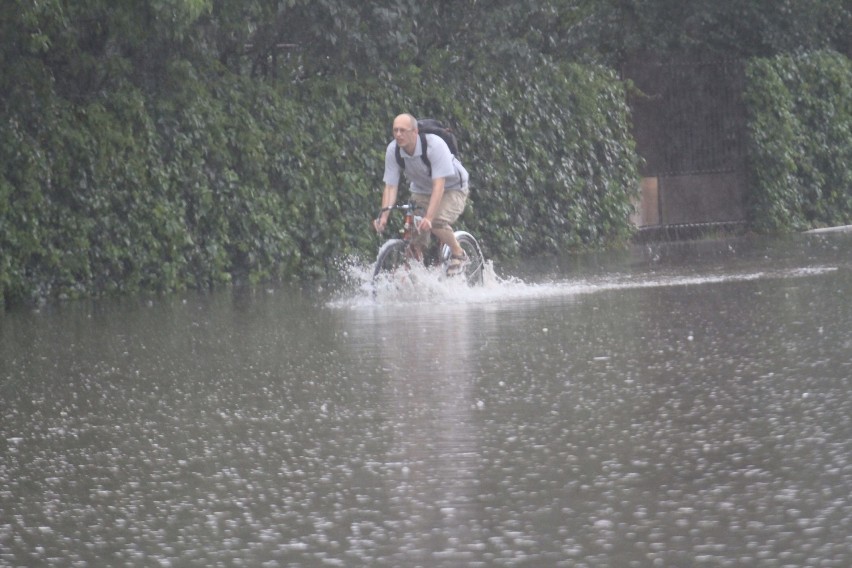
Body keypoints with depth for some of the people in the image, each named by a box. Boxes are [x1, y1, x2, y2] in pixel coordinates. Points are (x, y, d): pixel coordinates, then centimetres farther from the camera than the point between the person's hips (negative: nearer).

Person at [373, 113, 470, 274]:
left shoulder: (434, 145, -32)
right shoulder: (393, 150, -17)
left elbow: (439, 185, -36)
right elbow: (390, 187, -16)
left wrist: (428, 217, -46)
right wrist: (384, 216, -32)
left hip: (451, 190, -5)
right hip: (421, 192, 5)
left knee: (436, 222, -31)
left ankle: (458, 254, -5)